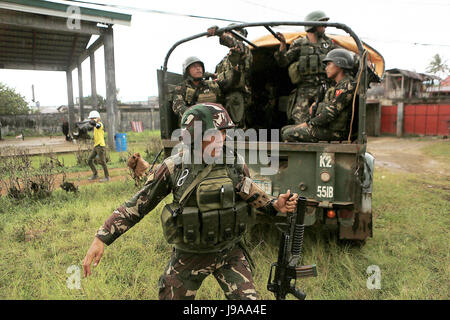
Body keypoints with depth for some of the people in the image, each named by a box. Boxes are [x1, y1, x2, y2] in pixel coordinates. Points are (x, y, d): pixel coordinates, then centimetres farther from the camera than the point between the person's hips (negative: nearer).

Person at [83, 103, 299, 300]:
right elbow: (138, 204, -7)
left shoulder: (235, 165, -7)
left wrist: (275, 205, -10)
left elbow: (254, 196, 10)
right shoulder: (174, 168, -12)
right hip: (188, 257, -1)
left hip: (229, 253, 1)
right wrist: (101, 239, -11)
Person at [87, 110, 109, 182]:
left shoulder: (99, 124, -14)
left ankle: (107, 177, 9)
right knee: (89, 160, 10)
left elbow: (91, 122, -32)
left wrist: (96, 120, -16)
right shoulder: (96, 126, 13)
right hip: (96, 146, 9)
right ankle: (95, 174, 21)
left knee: (102, 162, -2)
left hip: (101, 146, -9)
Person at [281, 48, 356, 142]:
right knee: (285, 130, 8)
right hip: (326, 127, 10)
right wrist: (315, 105, 7)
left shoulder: (346, 86, -15)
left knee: (288, 134, -17)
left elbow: (330, 113, -22)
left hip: (333, 131, -10)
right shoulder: (338, 85, 17)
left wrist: (307, 124, -12)